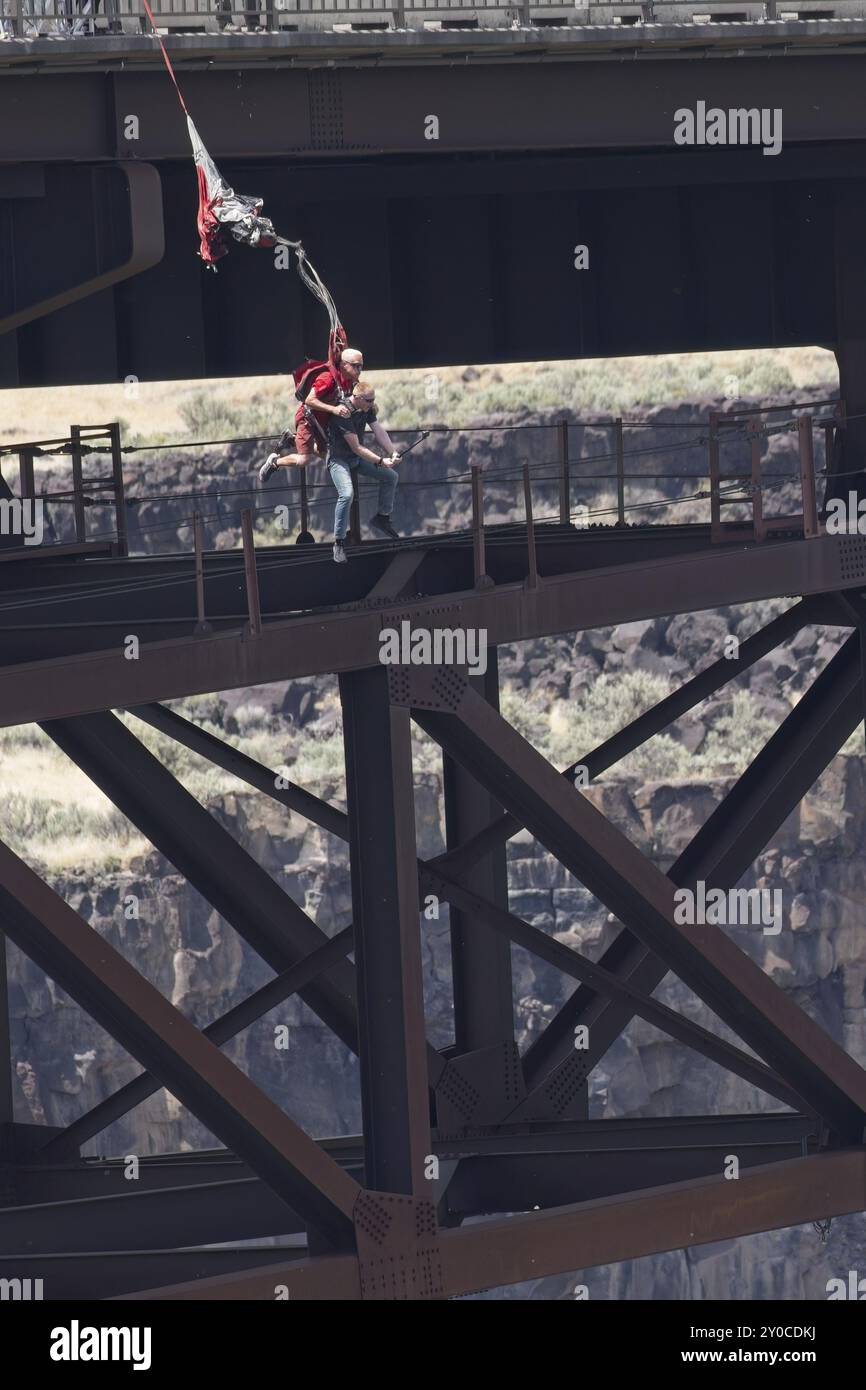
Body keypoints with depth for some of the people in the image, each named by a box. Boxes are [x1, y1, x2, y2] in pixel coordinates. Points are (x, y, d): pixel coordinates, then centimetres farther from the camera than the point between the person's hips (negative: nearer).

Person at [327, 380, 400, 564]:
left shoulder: (367, 409, -4)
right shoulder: (344, 414, -30)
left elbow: (379, 432, -8)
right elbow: (356, 447, -30)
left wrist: (393, 453, -23)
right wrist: (381, 461, -32)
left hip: (357, 458, 8)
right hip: (339, 458, -8)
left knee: (390, 477, 4)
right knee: (346, 494, -28)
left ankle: (382, 517, 22)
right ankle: (339, 543, -19)